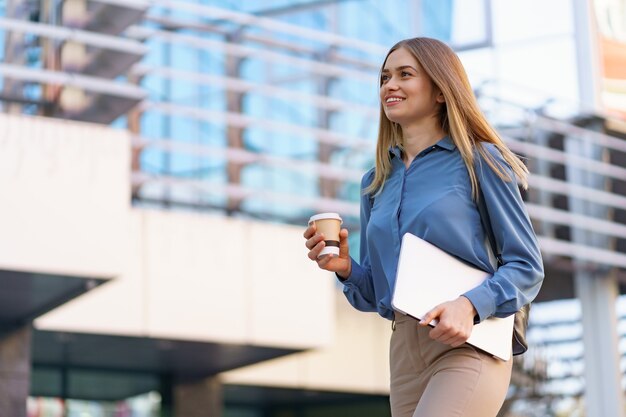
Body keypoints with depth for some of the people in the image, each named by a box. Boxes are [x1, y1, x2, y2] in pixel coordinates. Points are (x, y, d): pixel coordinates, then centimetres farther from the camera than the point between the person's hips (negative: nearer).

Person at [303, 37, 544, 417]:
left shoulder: (479, 161, 1)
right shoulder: (376, 182, 16)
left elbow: (527, 266, -2)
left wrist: (471, 305, -19)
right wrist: (346, 268, -1)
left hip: (468, 345, -6)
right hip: (405, 350, 6)